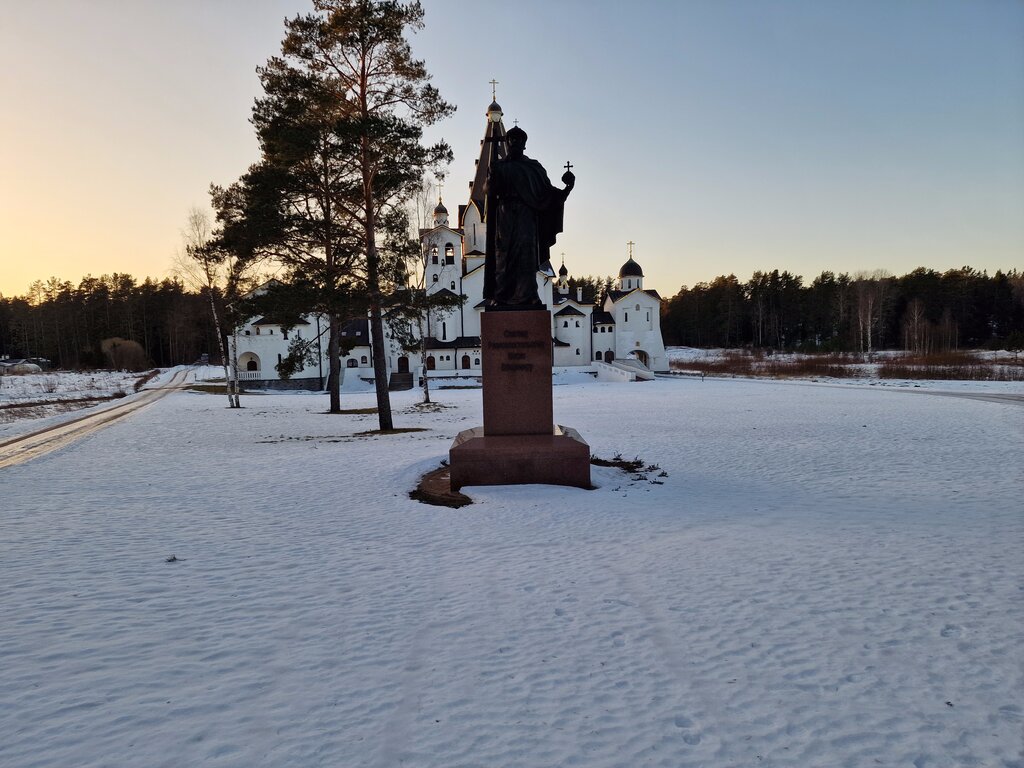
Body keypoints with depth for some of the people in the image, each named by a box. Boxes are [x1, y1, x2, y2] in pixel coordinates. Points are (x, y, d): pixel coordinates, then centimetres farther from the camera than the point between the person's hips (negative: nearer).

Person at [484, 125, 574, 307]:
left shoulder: (534, 167, 15)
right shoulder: (498, 167, 14)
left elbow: (547, 193, 8)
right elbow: (491, 193, 1)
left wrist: (567, 189, -7)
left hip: (526, 217, 1)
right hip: (505, 217, 0)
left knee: (526, 255, -9)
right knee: (504, 255, -6)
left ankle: (526, 295, -12)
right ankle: (501, 297, -8)